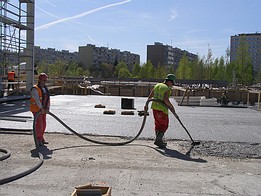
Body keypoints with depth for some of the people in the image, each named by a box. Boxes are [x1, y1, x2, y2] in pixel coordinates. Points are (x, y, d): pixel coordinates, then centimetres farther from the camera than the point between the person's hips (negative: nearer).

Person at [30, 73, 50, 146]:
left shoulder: (45, 88, 10)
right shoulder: (35, 89, -14)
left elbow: (48, 99, 2)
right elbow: (36, 99, -27)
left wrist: (47, 108, -11)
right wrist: (41, 108, -35)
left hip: (43, 109, 8)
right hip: (36, 109, -8)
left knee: (43, 124, 10)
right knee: (39, 124, -9)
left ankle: (41, 138, 22)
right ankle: (39, 140, 0)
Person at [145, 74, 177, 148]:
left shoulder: (157, 85, 9)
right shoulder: (167, 89, -13)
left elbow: (150, 96, 11)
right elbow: (165, 100, -27)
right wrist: (171, 107, -15)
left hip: (154, 107, 8)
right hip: (162, 109, -7)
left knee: (158, 124, 18)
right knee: (164, 125, 7)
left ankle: (159, 140, 24)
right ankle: (158, 140, 1)